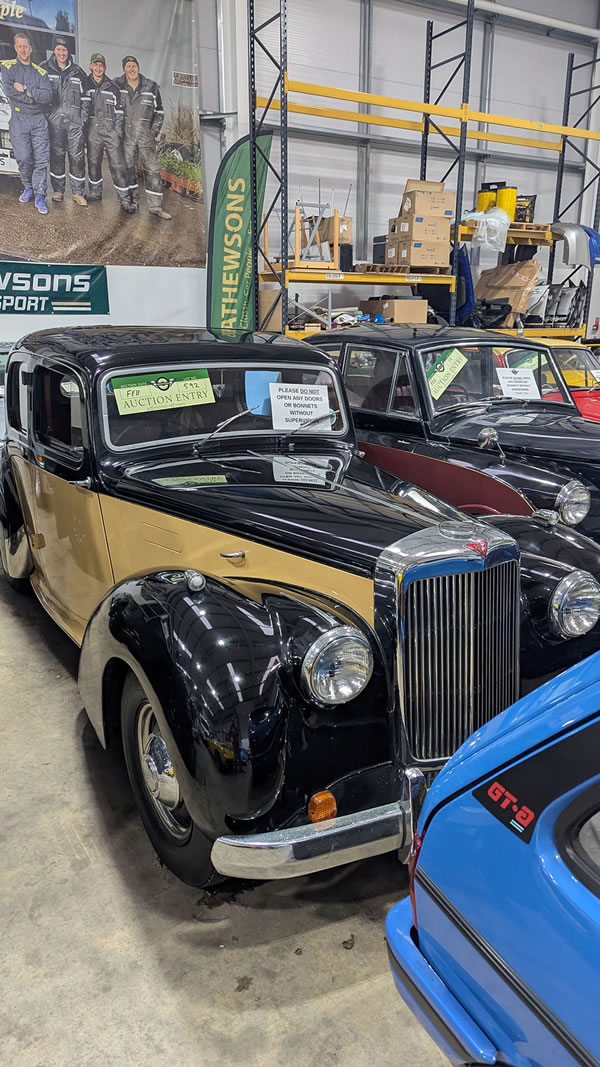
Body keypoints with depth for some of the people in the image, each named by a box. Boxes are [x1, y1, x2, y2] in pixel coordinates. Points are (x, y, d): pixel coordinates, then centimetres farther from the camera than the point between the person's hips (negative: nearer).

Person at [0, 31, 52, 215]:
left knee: (41, 158, -5)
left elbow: (47, 96, -4)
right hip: (19, 119, -1)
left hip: (39, 119, 2)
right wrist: (36, 97, -8)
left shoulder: (40, 72, 11)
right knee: (24, 158, -8)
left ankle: (39, 196, -1)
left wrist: (25, 89, -11)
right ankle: (28, 188, 16)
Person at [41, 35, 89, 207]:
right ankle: (58, 190, 13)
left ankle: (78, 192, 2)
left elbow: (85, 96, 13)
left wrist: (84, 117, 4)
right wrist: (45, 115, -1)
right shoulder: (45, 69, 6)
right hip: (54, 120, -1)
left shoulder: (77, 72, 12)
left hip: (75, 121, 1)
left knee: (77, 157, -3)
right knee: (56, 156, 3)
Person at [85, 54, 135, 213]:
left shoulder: (113, 88, 10)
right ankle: (95, 192, 23)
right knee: (93, 162, 7)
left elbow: (119, 112, 8)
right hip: (93, 131, 2)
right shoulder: (85, 86, 10)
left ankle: (125, 199, -7)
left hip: (111, 130, -1)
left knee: (117, 164, -8)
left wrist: (118, 132, -1)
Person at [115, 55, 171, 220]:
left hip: (145, 135, 0)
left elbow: (159, 112, 10)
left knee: (153, 169, -5)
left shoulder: (151, 87, 4)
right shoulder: (117, 86, 4)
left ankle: (155, 206, -3)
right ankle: (133, 200, 17)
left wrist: (154, 132, 1)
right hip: (126, 135, 0)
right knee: (128, 168, 5)